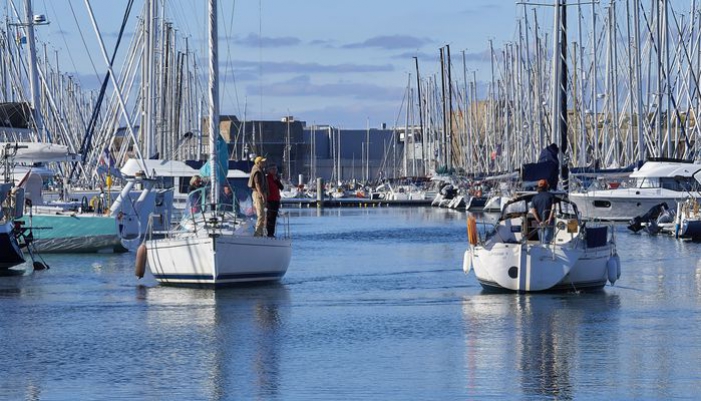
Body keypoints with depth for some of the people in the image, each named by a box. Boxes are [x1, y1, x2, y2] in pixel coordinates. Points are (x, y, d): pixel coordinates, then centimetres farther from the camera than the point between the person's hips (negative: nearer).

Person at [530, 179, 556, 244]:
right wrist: (549, 219, -15)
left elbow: (533, 211, -4)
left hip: (540, 223, 3)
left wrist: (539, 221, -9)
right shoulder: (551, 196, 2)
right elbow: (553, 207, -12)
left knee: (542, 241, 13)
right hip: (549, 223, -3)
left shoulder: (534, 198, 9)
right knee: (546, 240, -10)